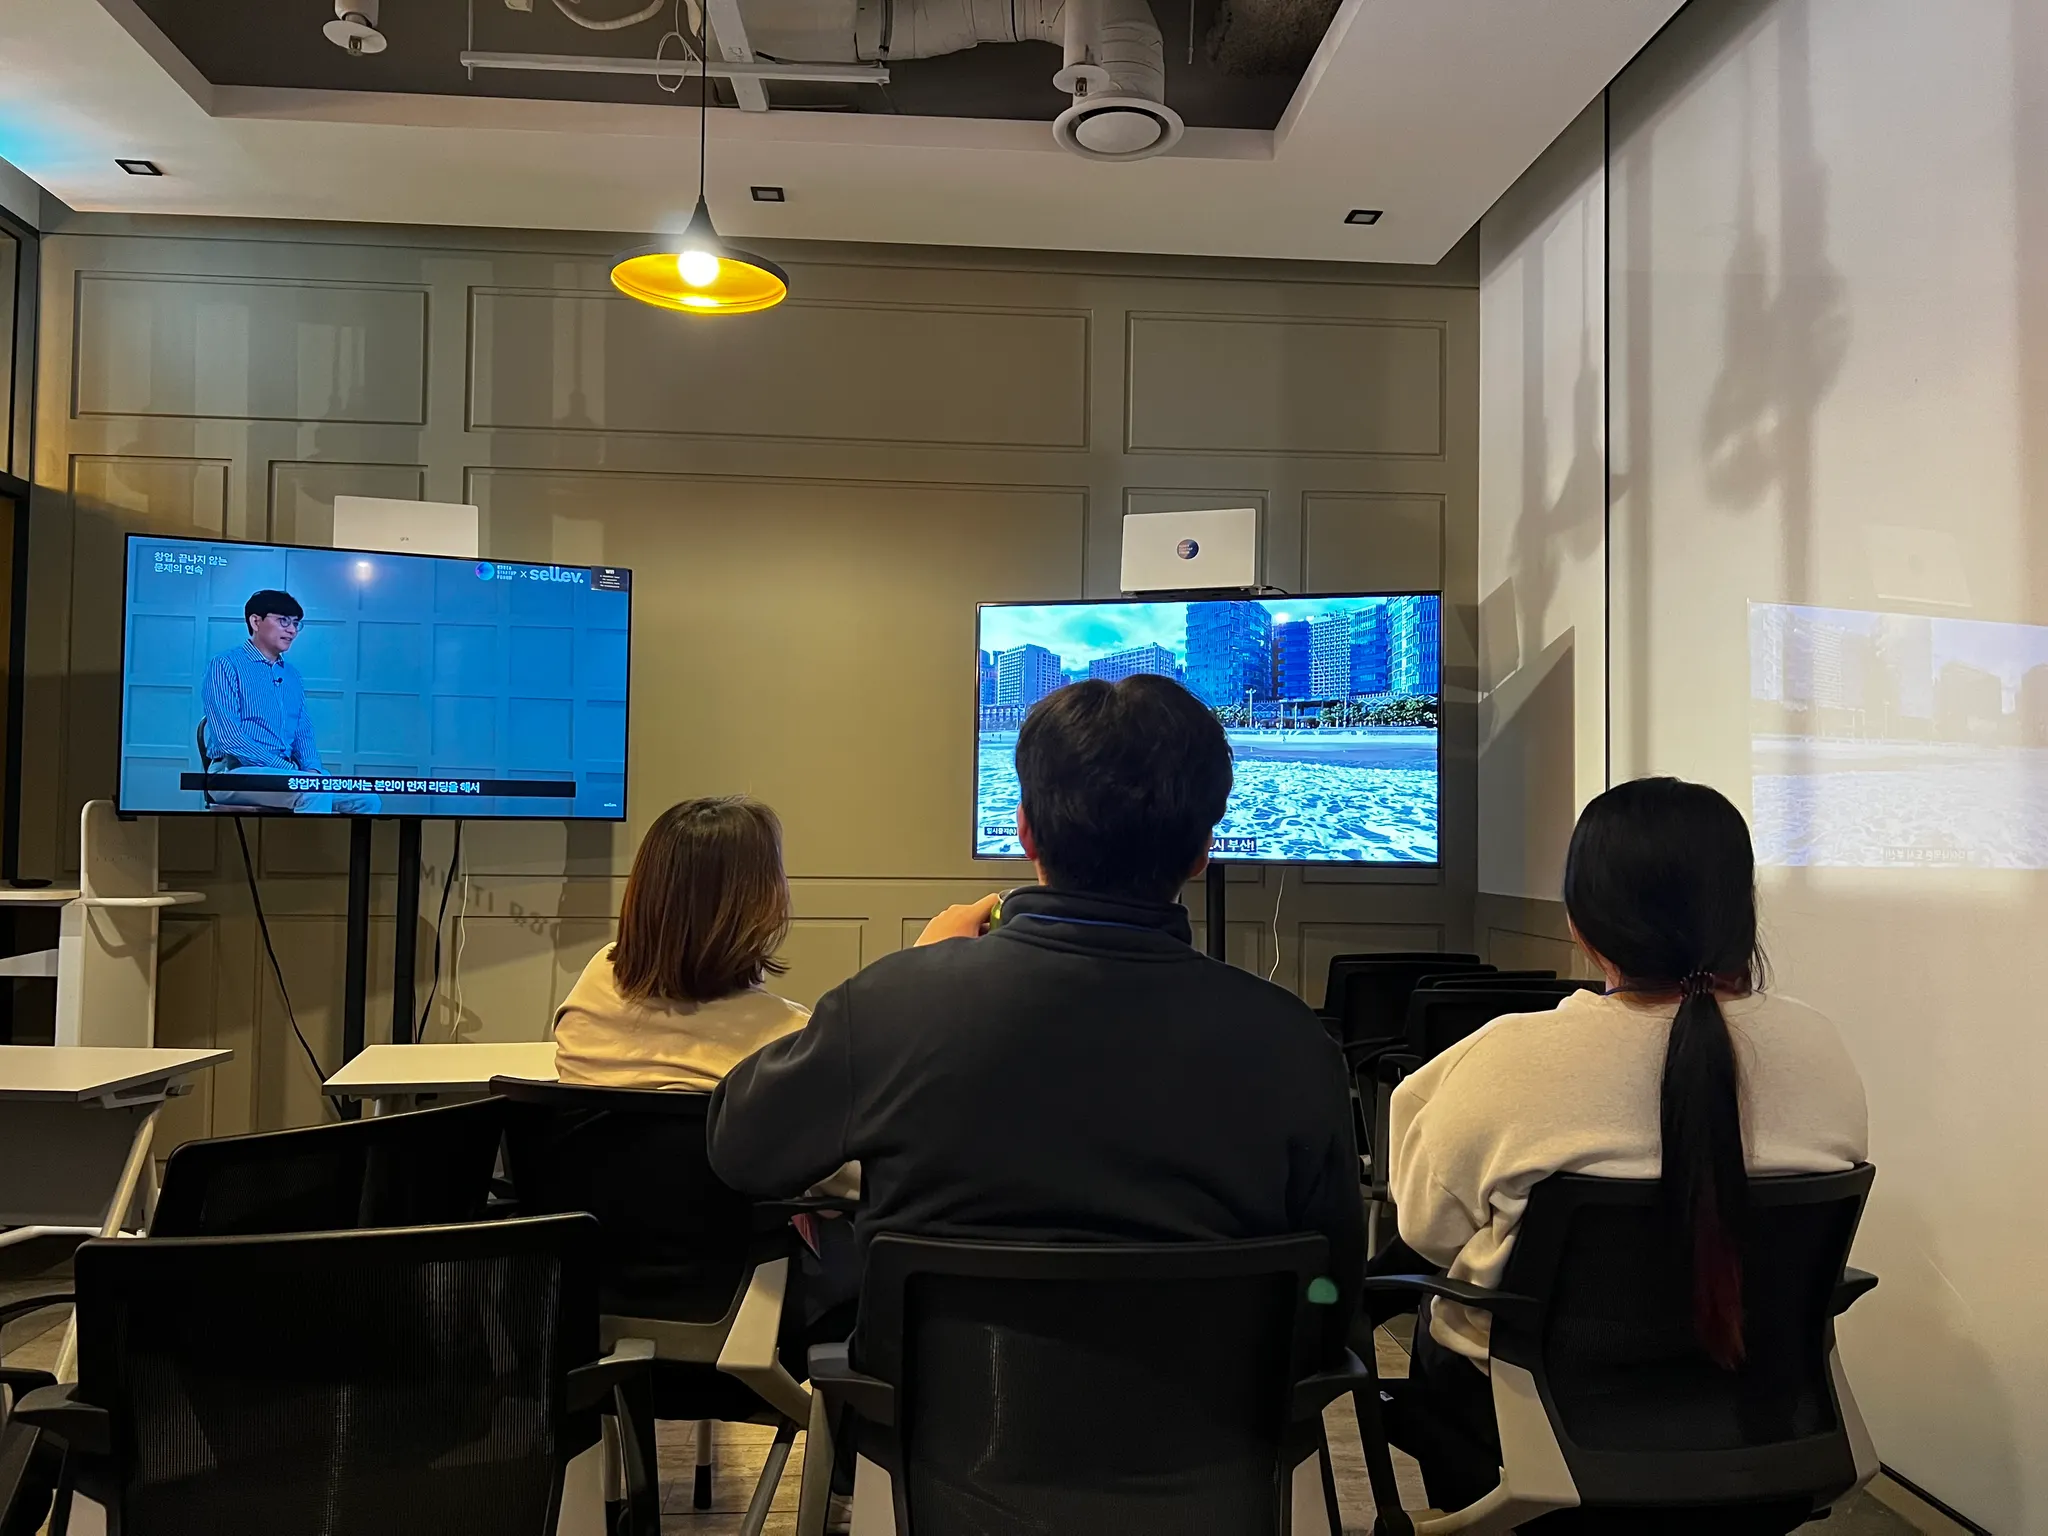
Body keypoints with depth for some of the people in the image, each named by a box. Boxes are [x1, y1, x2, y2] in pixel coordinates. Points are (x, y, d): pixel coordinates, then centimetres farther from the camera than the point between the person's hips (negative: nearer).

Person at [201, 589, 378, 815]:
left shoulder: (292, 675, 19)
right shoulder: (225, 665, -4)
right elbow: (228, 737, -14)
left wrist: (312, 770, -5)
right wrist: (289, 769, -19)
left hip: (286, 774, 7)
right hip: (236, 773, -7)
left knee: (365, 800, -14)